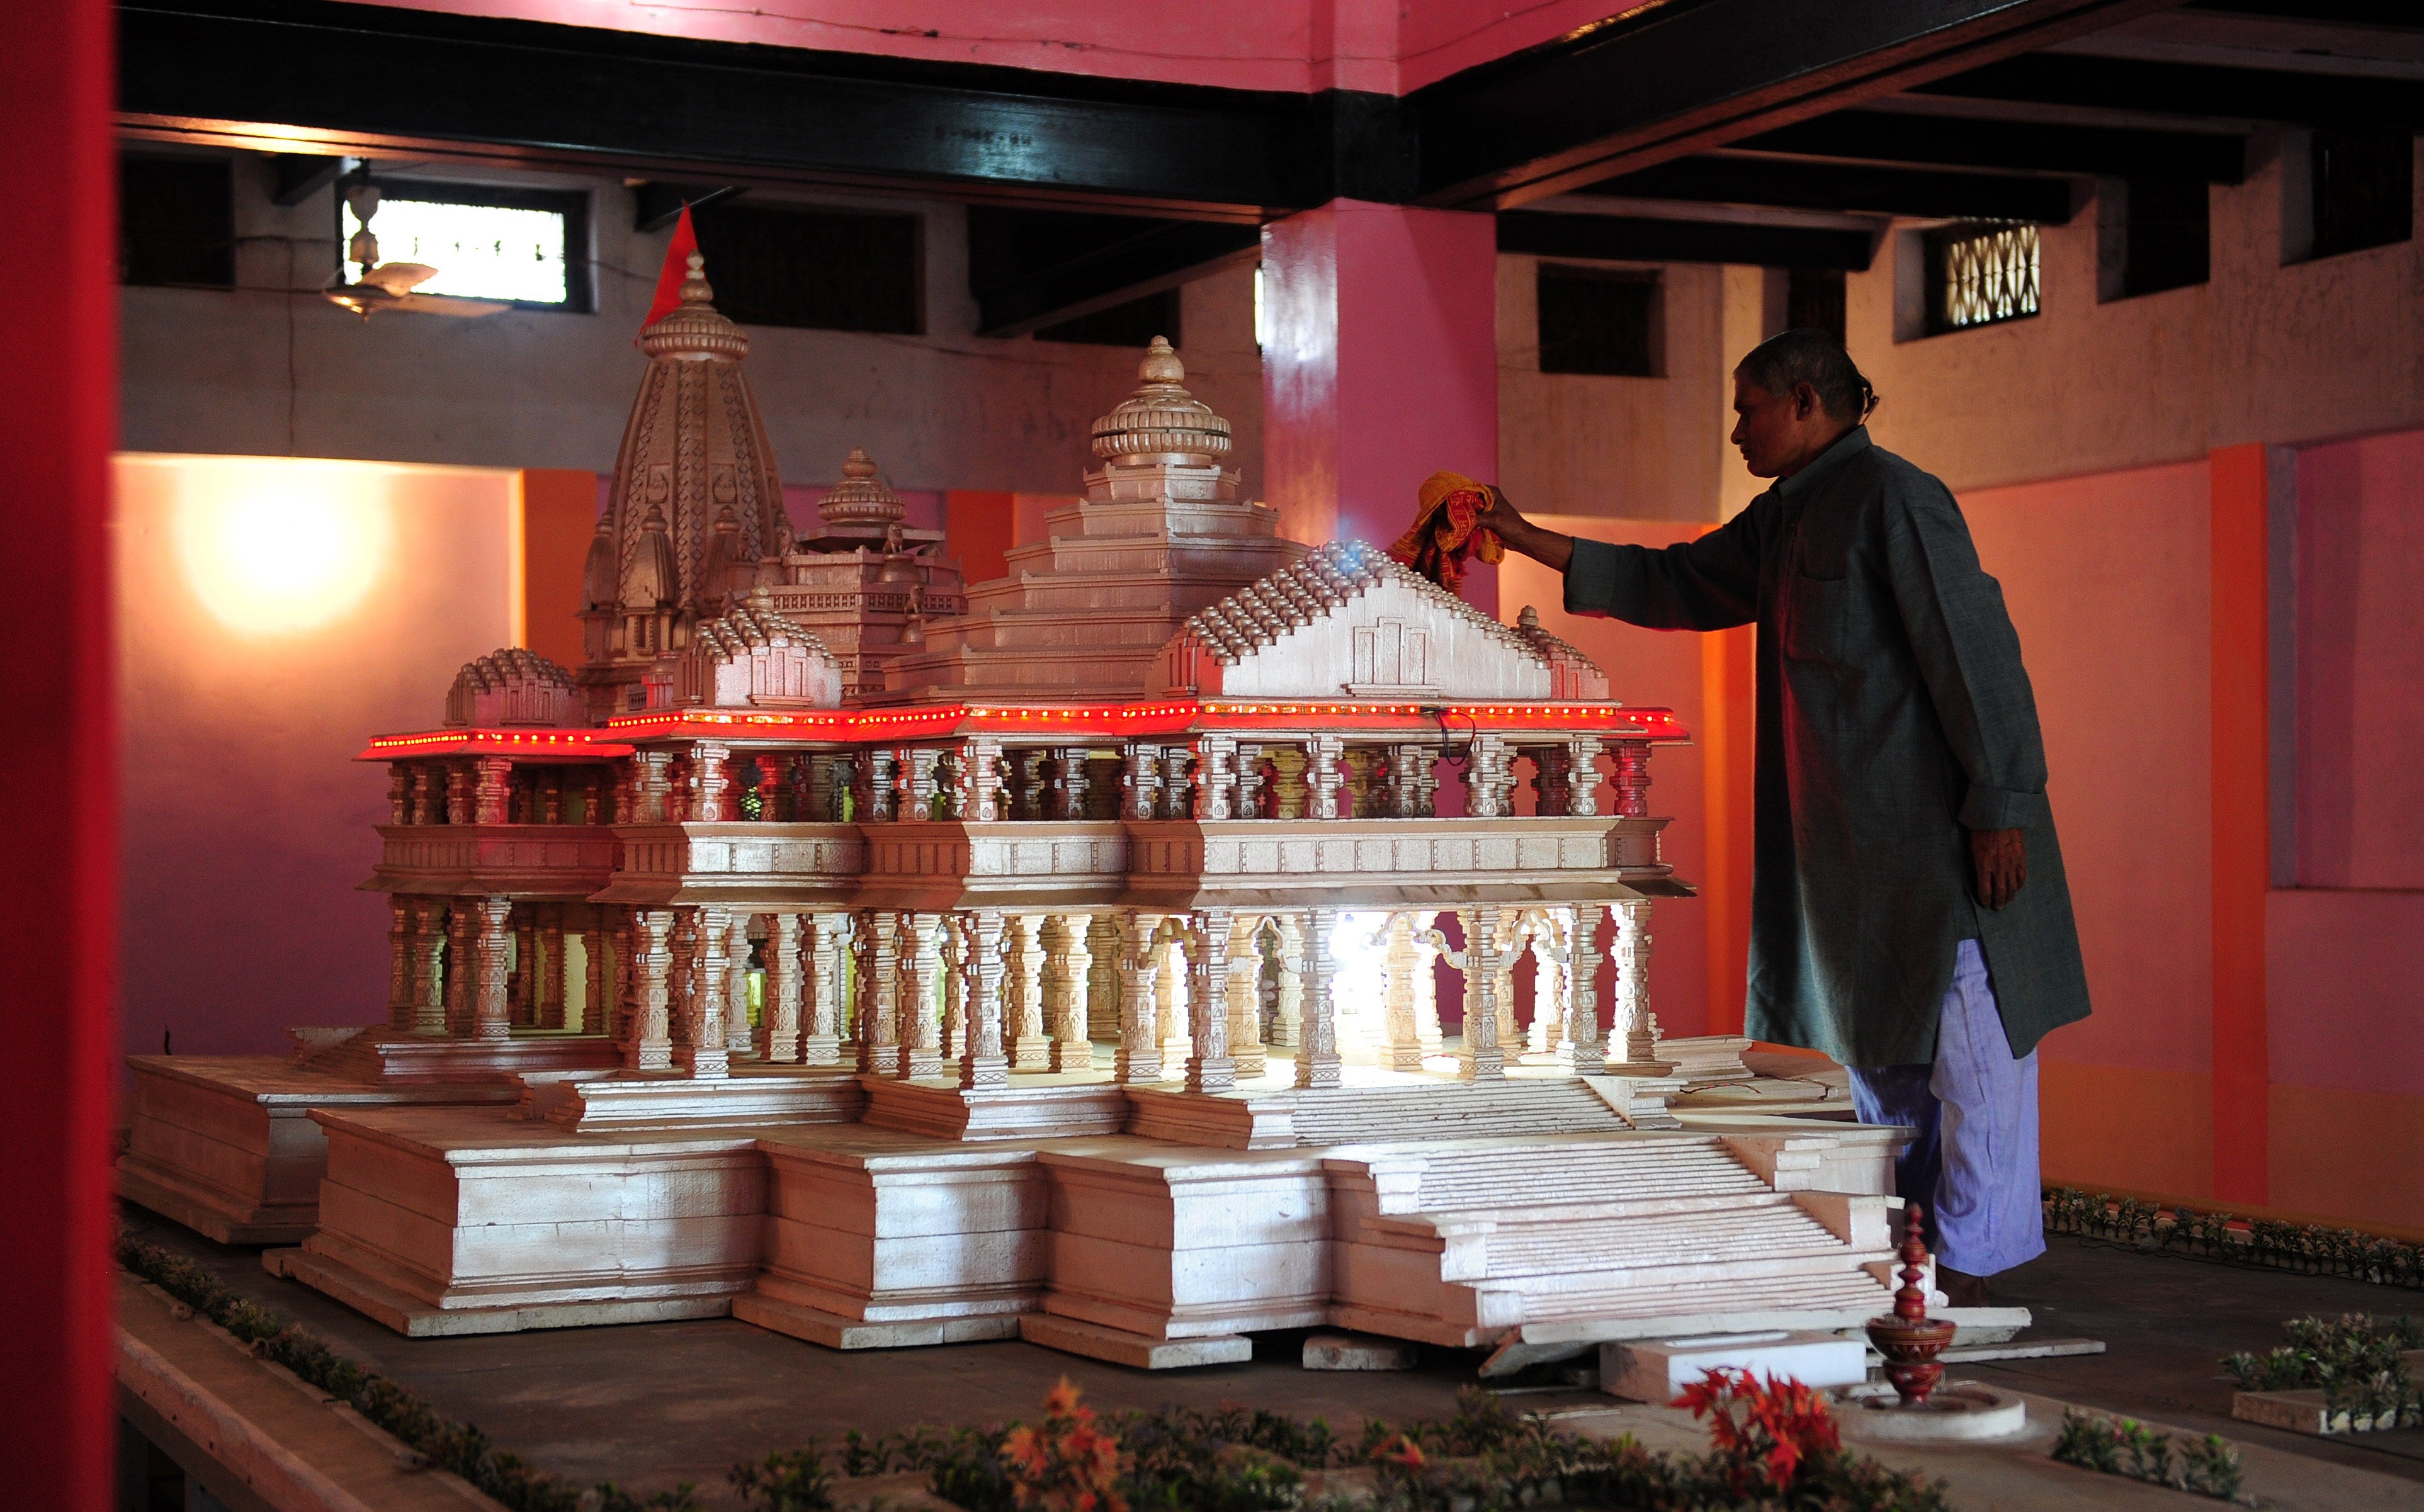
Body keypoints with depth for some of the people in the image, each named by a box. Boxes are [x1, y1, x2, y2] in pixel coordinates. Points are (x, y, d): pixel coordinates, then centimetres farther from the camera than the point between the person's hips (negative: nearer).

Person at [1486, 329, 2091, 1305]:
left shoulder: (1891, 497, -12)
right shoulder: (1786, 520, 15)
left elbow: (1975, 650, -17)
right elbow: (1677, 584, 28)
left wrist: (1998, 809, -20)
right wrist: (1530, 541, 26)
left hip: (1940, 828, -10)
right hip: (1852, 840, 10)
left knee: (1962, 1049, -4)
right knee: (1871, 1046, 11)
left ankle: (1967, 1275, 0)